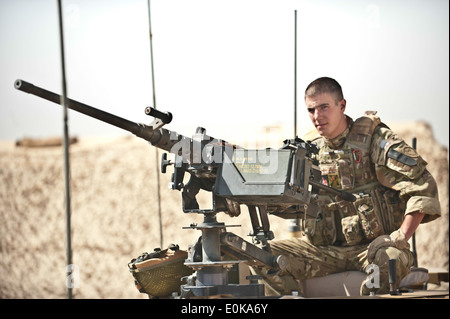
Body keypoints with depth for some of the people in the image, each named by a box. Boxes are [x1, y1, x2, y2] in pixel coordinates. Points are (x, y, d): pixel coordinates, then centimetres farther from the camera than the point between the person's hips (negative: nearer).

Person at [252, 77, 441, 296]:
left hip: (371, 247, -4)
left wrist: (402, 236, -19)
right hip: (323, 250, 4)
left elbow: (423, 186, -9)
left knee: (391, 258, -39)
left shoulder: (374, 139, -5)